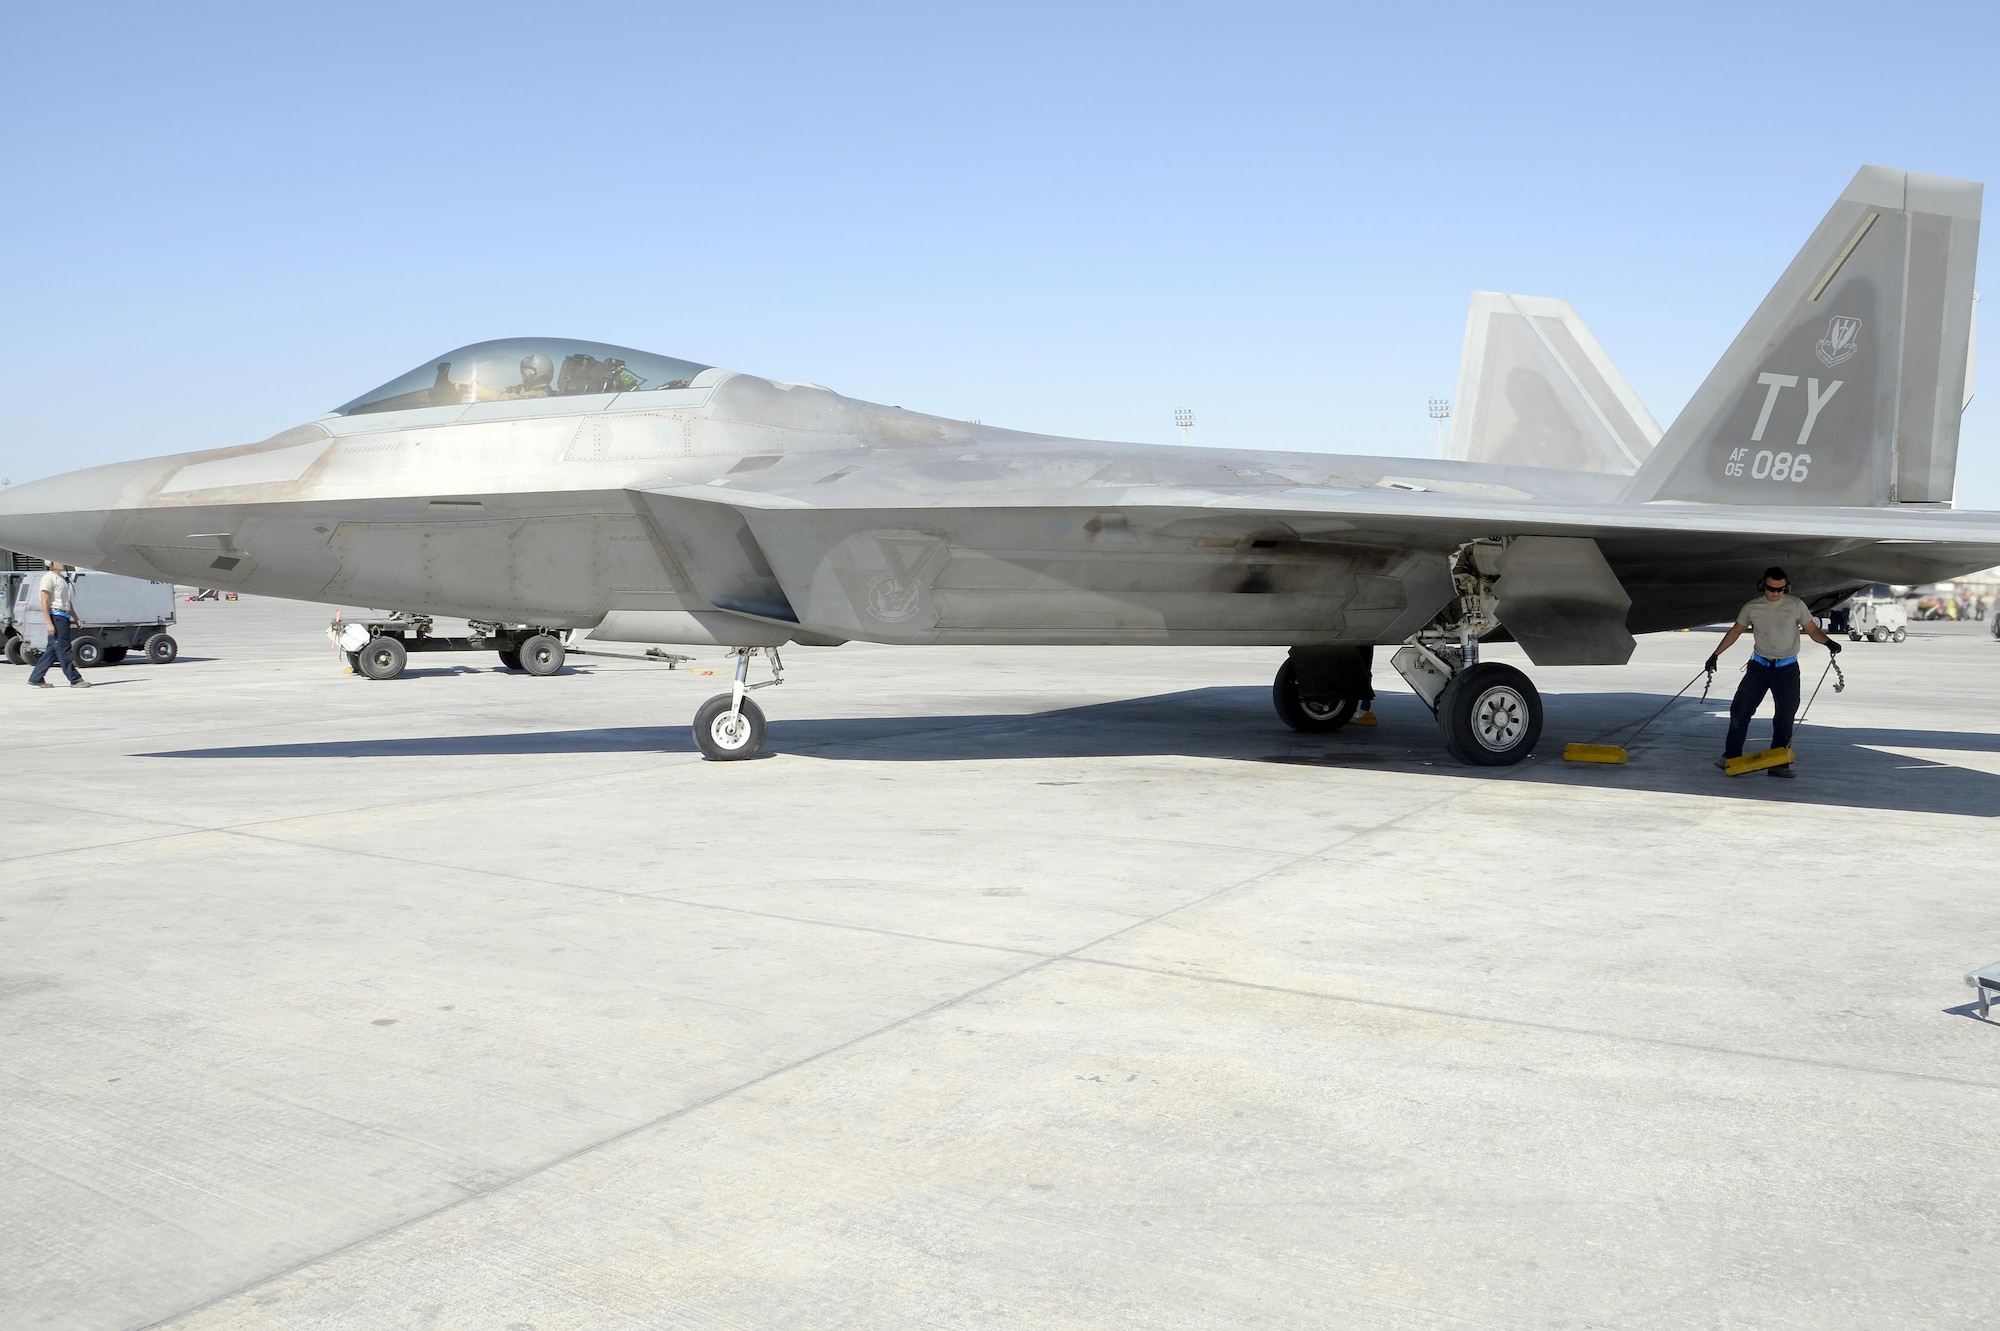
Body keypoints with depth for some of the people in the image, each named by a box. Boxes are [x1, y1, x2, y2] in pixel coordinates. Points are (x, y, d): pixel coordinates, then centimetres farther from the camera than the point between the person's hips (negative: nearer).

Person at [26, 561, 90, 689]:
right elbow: (44, 602, -15)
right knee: (63, 650, -6)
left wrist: (76, 618, 23)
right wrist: (49, 623, -20)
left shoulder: (61, 578, 20)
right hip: (56, 617, -10)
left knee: (53, 650, 10)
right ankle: (75, 680, -6)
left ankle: (35, 679, 15)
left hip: (64, 617, 10)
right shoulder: (48, 578, -9)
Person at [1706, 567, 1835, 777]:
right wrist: (1716, 654, 9)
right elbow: (1735, 631, 11)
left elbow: (1812, 629, 2)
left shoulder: (1796, 605, -1)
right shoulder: (1752, 608, 2)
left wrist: (1827, 642, -19)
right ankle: (1732, 755, 6)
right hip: (1759, 666, 1)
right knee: (1740, 709, -3)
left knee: (1785, 716, -1)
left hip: (1787, 669, -1)